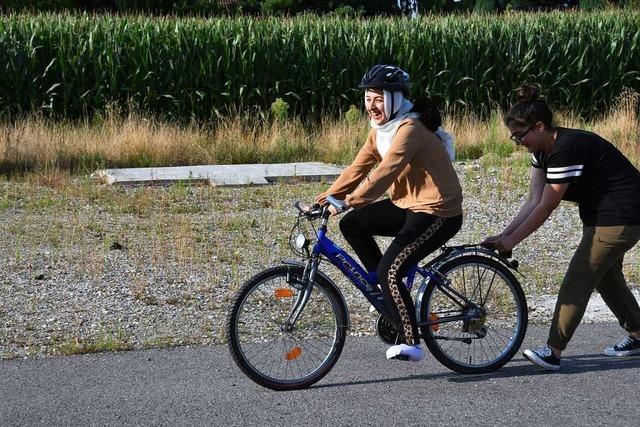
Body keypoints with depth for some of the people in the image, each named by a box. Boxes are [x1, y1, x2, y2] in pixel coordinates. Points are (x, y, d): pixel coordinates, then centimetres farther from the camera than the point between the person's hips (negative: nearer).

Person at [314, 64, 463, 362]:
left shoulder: (409, 130, -23)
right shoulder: (380, 131, 7)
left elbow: (384, 173, -35)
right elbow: (358, 168, 6)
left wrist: (348, 202, -41)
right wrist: (324, 199, -3)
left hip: (437, 213, -10)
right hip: (407, 205, 10)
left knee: (390, 270, -17)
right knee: (351, 225, 5)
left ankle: (411, 344, -6)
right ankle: (389, 291, 14)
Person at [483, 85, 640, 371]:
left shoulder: (566, 149, -28)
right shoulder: (543, 150, 2)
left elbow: (545, 208, -25)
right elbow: (533, 201, -1)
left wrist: (511, 240, -18)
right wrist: (503, 235, -11)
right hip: (601, 214, 11)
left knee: (577, 280, -12)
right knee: (606, 277, 20)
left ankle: (553, 352, -12)